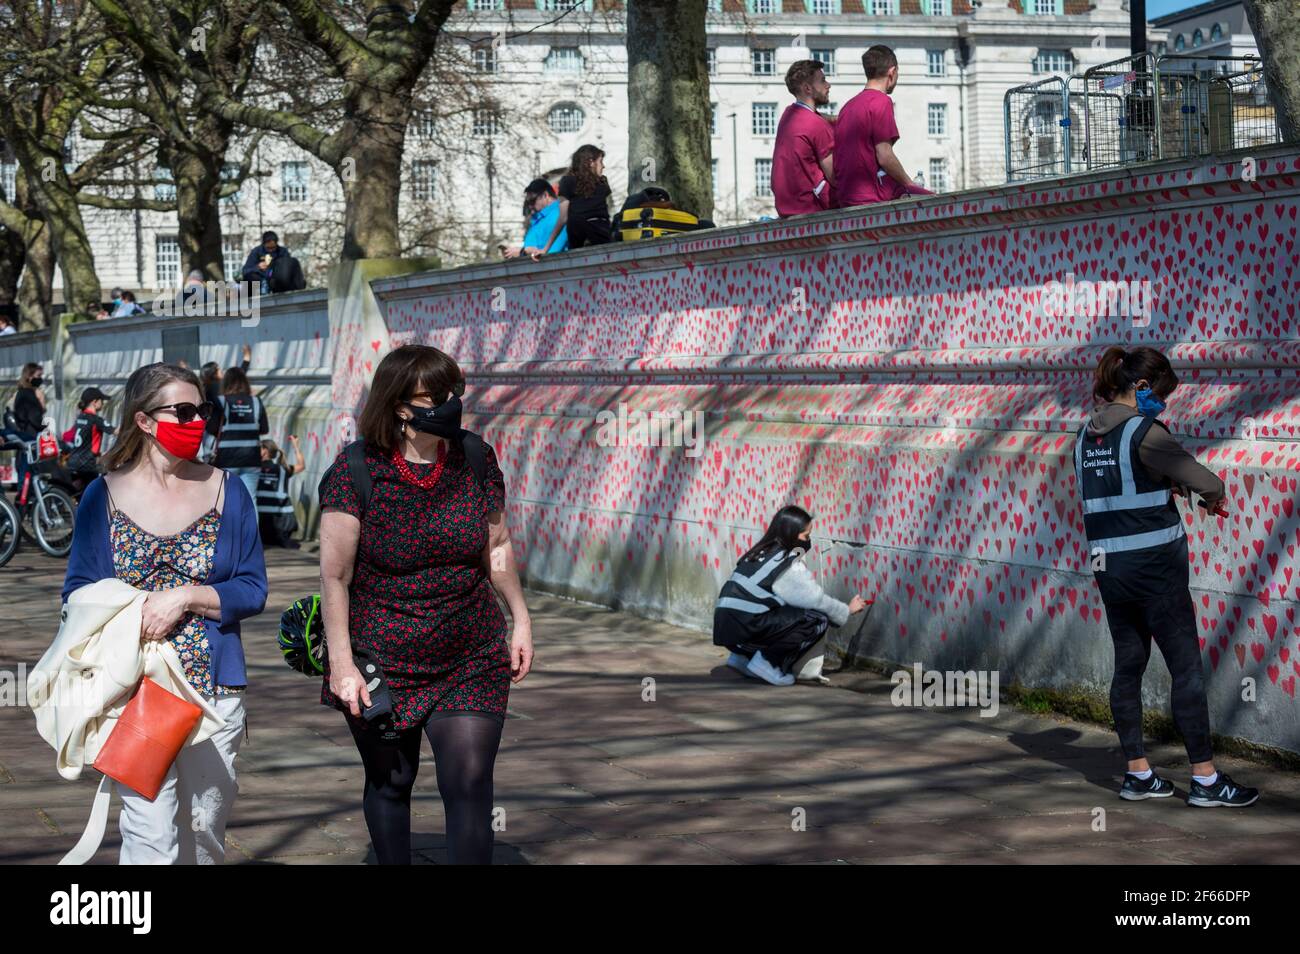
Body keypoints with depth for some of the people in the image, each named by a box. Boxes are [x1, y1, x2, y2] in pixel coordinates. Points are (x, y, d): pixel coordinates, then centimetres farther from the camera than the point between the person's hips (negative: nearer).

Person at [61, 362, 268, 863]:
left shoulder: (226, 492, 6)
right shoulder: (104, 495, 3)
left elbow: (253, 590, 3)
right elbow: (78, 591, 5)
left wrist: (185, 598, -12)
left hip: (214, 687, 2)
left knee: (205, 833, 10)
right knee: (152, 836, -10)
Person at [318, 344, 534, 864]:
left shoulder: (476, 459, -2)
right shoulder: (355, 471, -14)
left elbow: (497, 546, 11)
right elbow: (334, 576, -13)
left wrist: (521, 620, 11)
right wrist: (342, 664, -16)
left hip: (472, 665, 2)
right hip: (382, 666, -2)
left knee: (470, 788, -8)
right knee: (390, 783, 15)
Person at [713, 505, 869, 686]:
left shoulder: (762, 553, 17)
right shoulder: (788, 565, -8)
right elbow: (817, 600, -3)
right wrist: (848, 610, 14)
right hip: (745, 628, -9)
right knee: (817, 619, -8)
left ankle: (743, 657, 20)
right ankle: (767, 663, -5)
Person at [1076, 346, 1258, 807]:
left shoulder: (1086, 435, 9)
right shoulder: (1144, 432, -15)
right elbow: (1204, 480, -16)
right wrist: (1214, 496, 5)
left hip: (1108, 569, 8)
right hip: (1155, 566, -7)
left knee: (1128, 665, 12)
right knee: (1187, 668, -1)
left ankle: (1138, 773, 17)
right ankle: (1205, 778, 3)